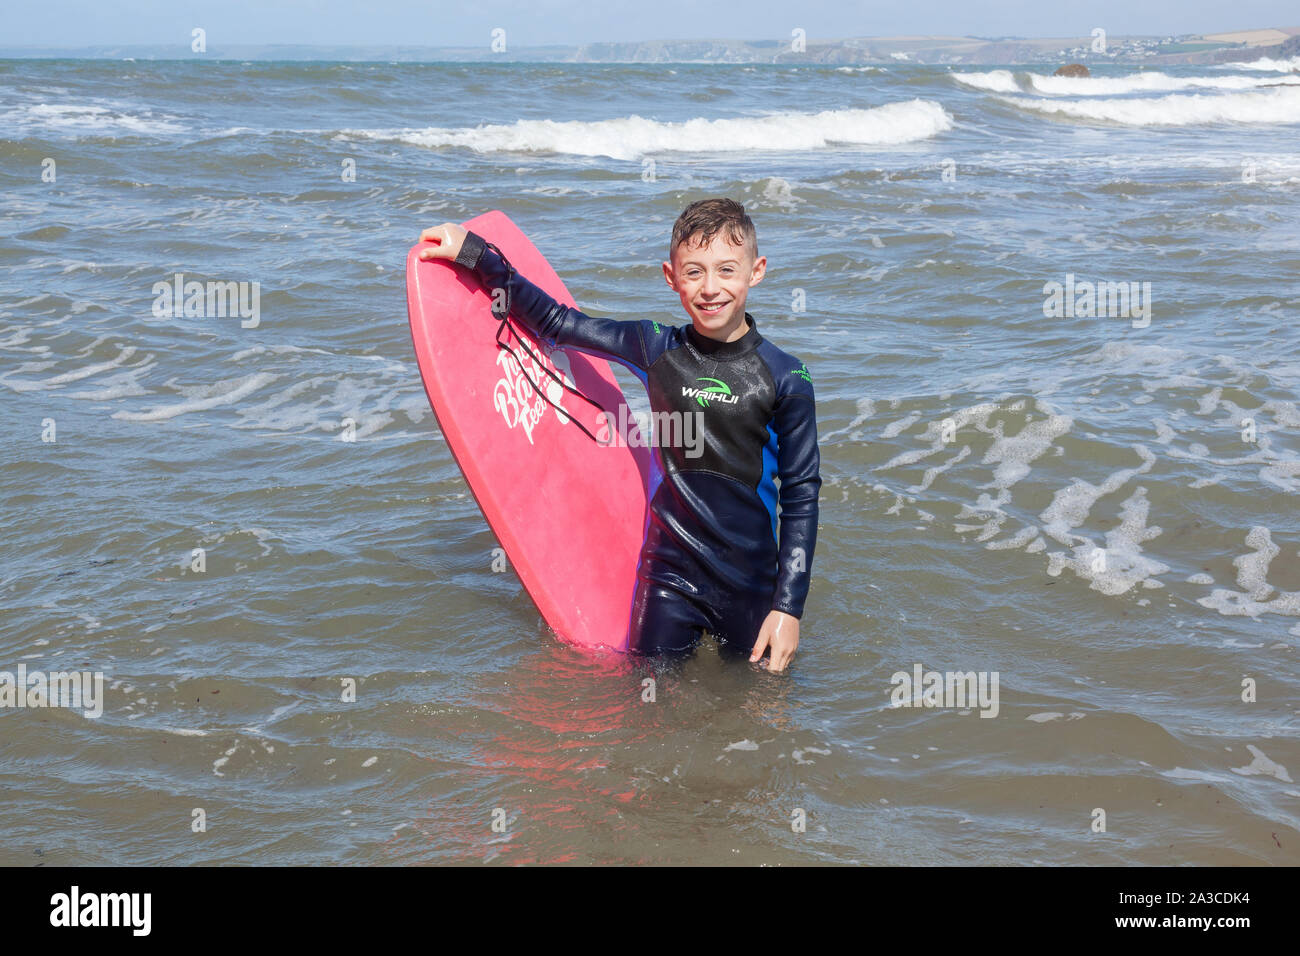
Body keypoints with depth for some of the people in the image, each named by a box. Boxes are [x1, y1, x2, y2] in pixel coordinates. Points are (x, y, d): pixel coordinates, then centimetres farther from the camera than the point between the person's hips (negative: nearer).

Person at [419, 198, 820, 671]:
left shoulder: (786, 379, -7)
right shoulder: (657, 349, -2)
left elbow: (801, 496, -3)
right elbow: (555, 323, 9)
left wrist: (789, 607, -7)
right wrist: (475, 254, 8)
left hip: (750, 585, -1)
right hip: (667, 575, 1)